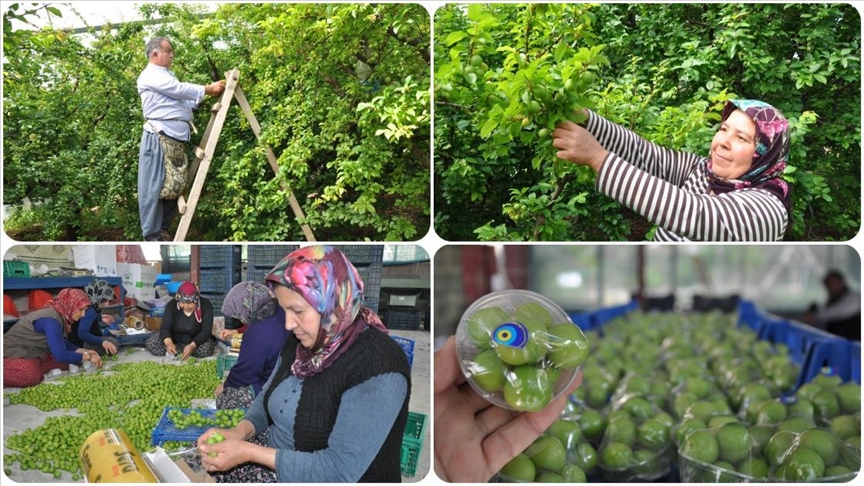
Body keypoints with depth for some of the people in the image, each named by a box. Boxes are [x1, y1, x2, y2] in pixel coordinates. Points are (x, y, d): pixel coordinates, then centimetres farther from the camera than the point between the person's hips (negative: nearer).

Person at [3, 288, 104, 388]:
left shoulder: (59, 315, 2)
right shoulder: (51, 320, -27)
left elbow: (62, 344, 15)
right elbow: (61, 355, -31)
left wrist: (84, 351, 1)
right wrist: (88, 357, -20)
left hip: (32, 353, 10)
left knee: (68, 362, -1)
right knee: (31, 376, -38)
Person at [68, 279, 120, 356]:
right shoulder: (89, 311, -25)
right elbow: (82, 333, -36)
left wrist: (99, 318, 30)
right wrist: (102, 342, -42)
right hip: (80, 344, -10)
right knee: (113, 343, -20)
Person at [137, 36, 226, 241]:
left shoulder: (167, 75, 27)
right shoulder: (151, 75, -2)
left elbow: (184, 101, 20)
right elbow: (180, 90, -11)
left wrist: (205, 97, 8)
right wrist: (208, 89, -5)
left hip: (177, 138, 9)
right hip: (159, 138, -9)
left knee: (175, 185, 8)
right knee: (155, 186, -5)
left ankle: (164, 230, 17)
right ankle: (152, 235, -1)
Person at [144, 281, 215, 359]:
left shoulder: (205, 306, -21)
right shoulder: (172, 305, -15)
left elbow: (206, 331, -26)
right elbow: (165, 327, -23)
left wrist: (192, 346, -43)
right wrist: (168, 342, -45)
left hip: (196, 341, -1)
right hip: (174, 339, 1)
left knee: (206, 349, -33)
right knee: (150, 343, -21)